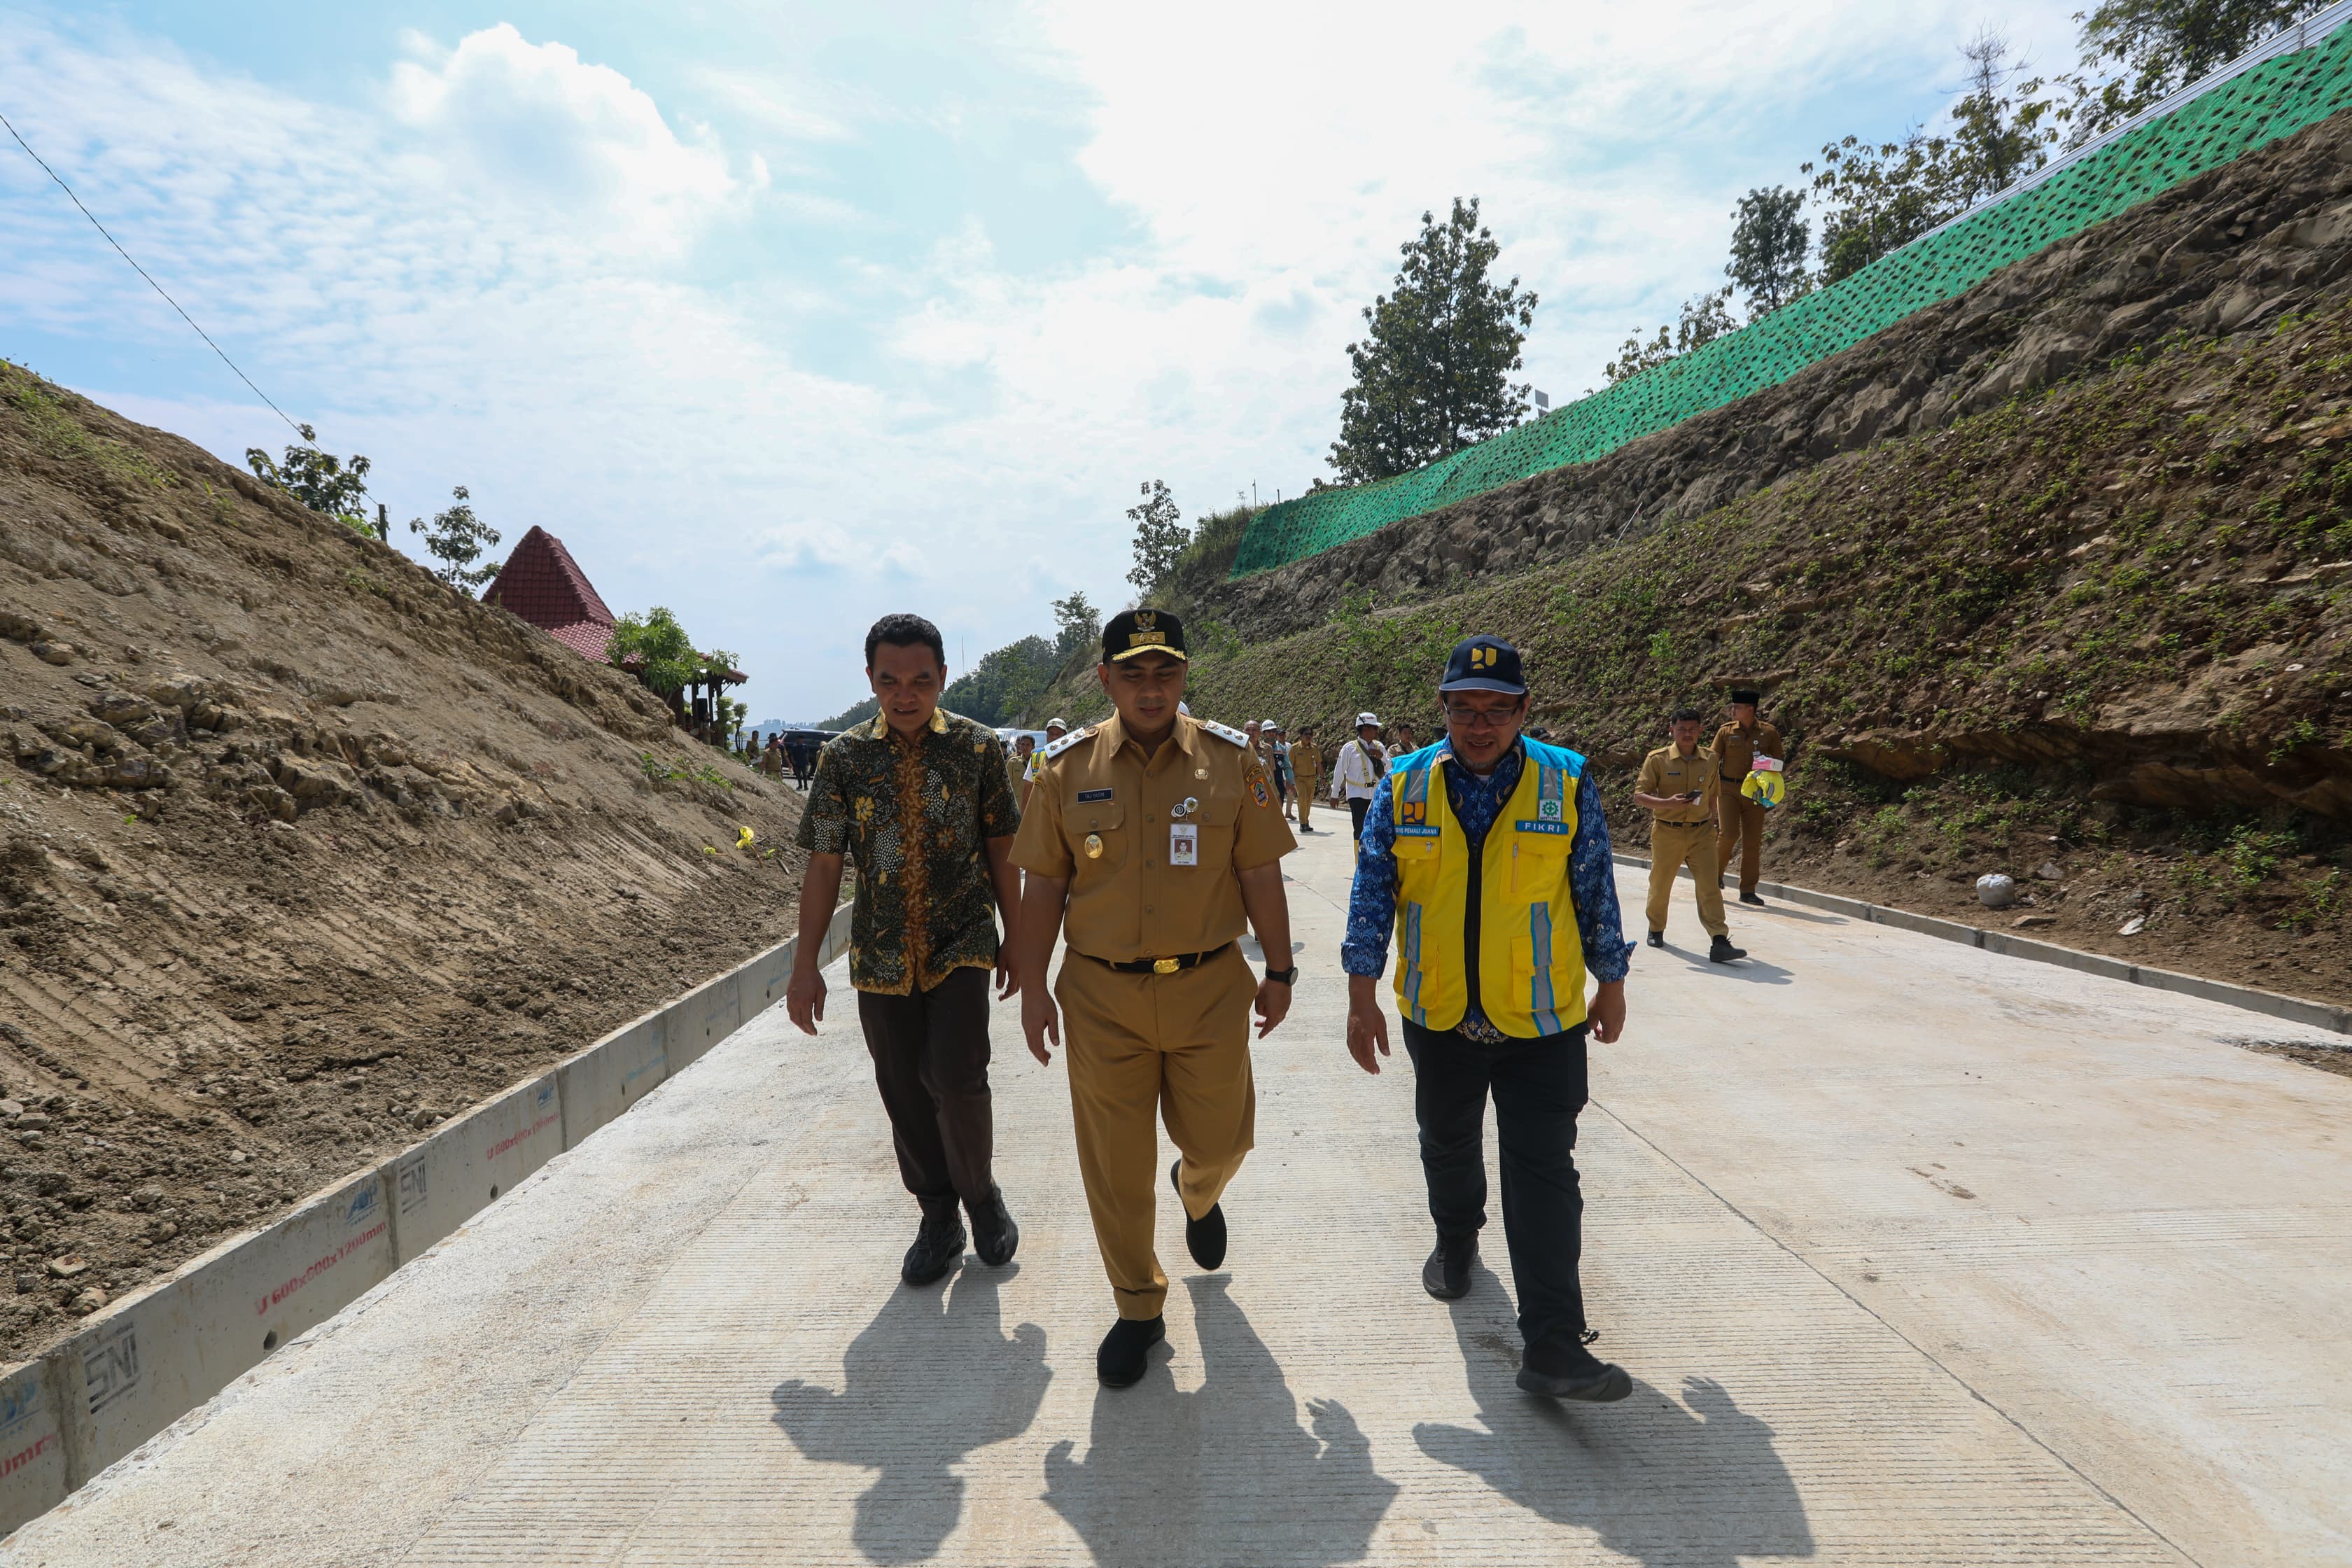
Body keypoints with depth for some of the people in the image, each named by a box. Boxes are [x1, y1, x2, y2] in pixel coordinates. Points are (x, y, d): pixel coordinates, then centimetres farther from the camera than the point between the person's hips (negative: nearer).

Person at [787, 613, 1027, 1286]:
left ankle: (981, 1194, 18)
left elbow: (1000, 849, 2)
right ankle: (939, 1218, 30)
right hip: (881, 954, 2)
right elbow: (823, 863, 0)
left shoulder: (979, 747, -4)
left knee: (956, 1078, -12)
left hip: (961, 945, -2)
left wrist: (1015, 941, 3)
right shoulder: (844, 756, -3)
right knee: (904, 1091, 9)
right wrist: (805, 965, -2)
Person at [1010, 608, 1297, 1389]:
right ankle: (1138, 1309, 32)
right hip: (1102, 995, 0)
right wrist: (1033, 988, 1)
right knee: (1115, 1166, 8)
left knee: (1219, 1139, 13)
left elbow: (1260, 875, 2)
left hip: (1209, 988, 0)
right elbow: (1045, 887, 3)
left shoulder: (1230, 760, -2)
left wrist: (1278, 972, 3)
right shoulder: (1067, 768, -1)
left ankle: (1197, 1191, 52)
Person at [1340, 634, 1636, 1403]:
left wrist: (1611, 983, 8)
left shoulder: (1567, 782, -6)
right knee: (1447, 1147, 22)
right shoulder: (1404, 785, -5)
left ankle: (1552, 1347, 8)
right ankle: (1455, 1240, 50)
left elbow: (1596, 891, 3)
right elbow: (1371, 892, -3)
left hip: (1542, 1021, -2)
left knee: (1543, 1172, -1)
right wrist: (1363, 996, -6)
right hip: (1439, 1019, 2)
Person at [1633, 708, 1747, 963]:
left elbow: (1712, 795, 18)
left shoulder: (1709, 759, 5)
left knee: (1710, 886, -9)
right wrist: (1669, 803, -23)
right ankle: (1656, 930, 35)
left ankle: (1720, 942, -12)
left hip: (1701, 832, 2)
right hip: (1667, 832, -2)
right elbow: (1639, 796, -9)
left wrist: (1711, 823, 17)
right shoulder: (1657, 759, -6)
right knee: (1660, 885, 12)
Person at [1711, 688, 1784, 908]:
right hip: (1728, 789, -1)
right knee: (1729, 834, -17)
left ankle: (1748, 891, 12)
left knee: (1753, 842, 3)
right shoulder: (1726, 731, 2)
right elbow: (1712, 761, 5)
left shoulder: (1769, 733, 3)